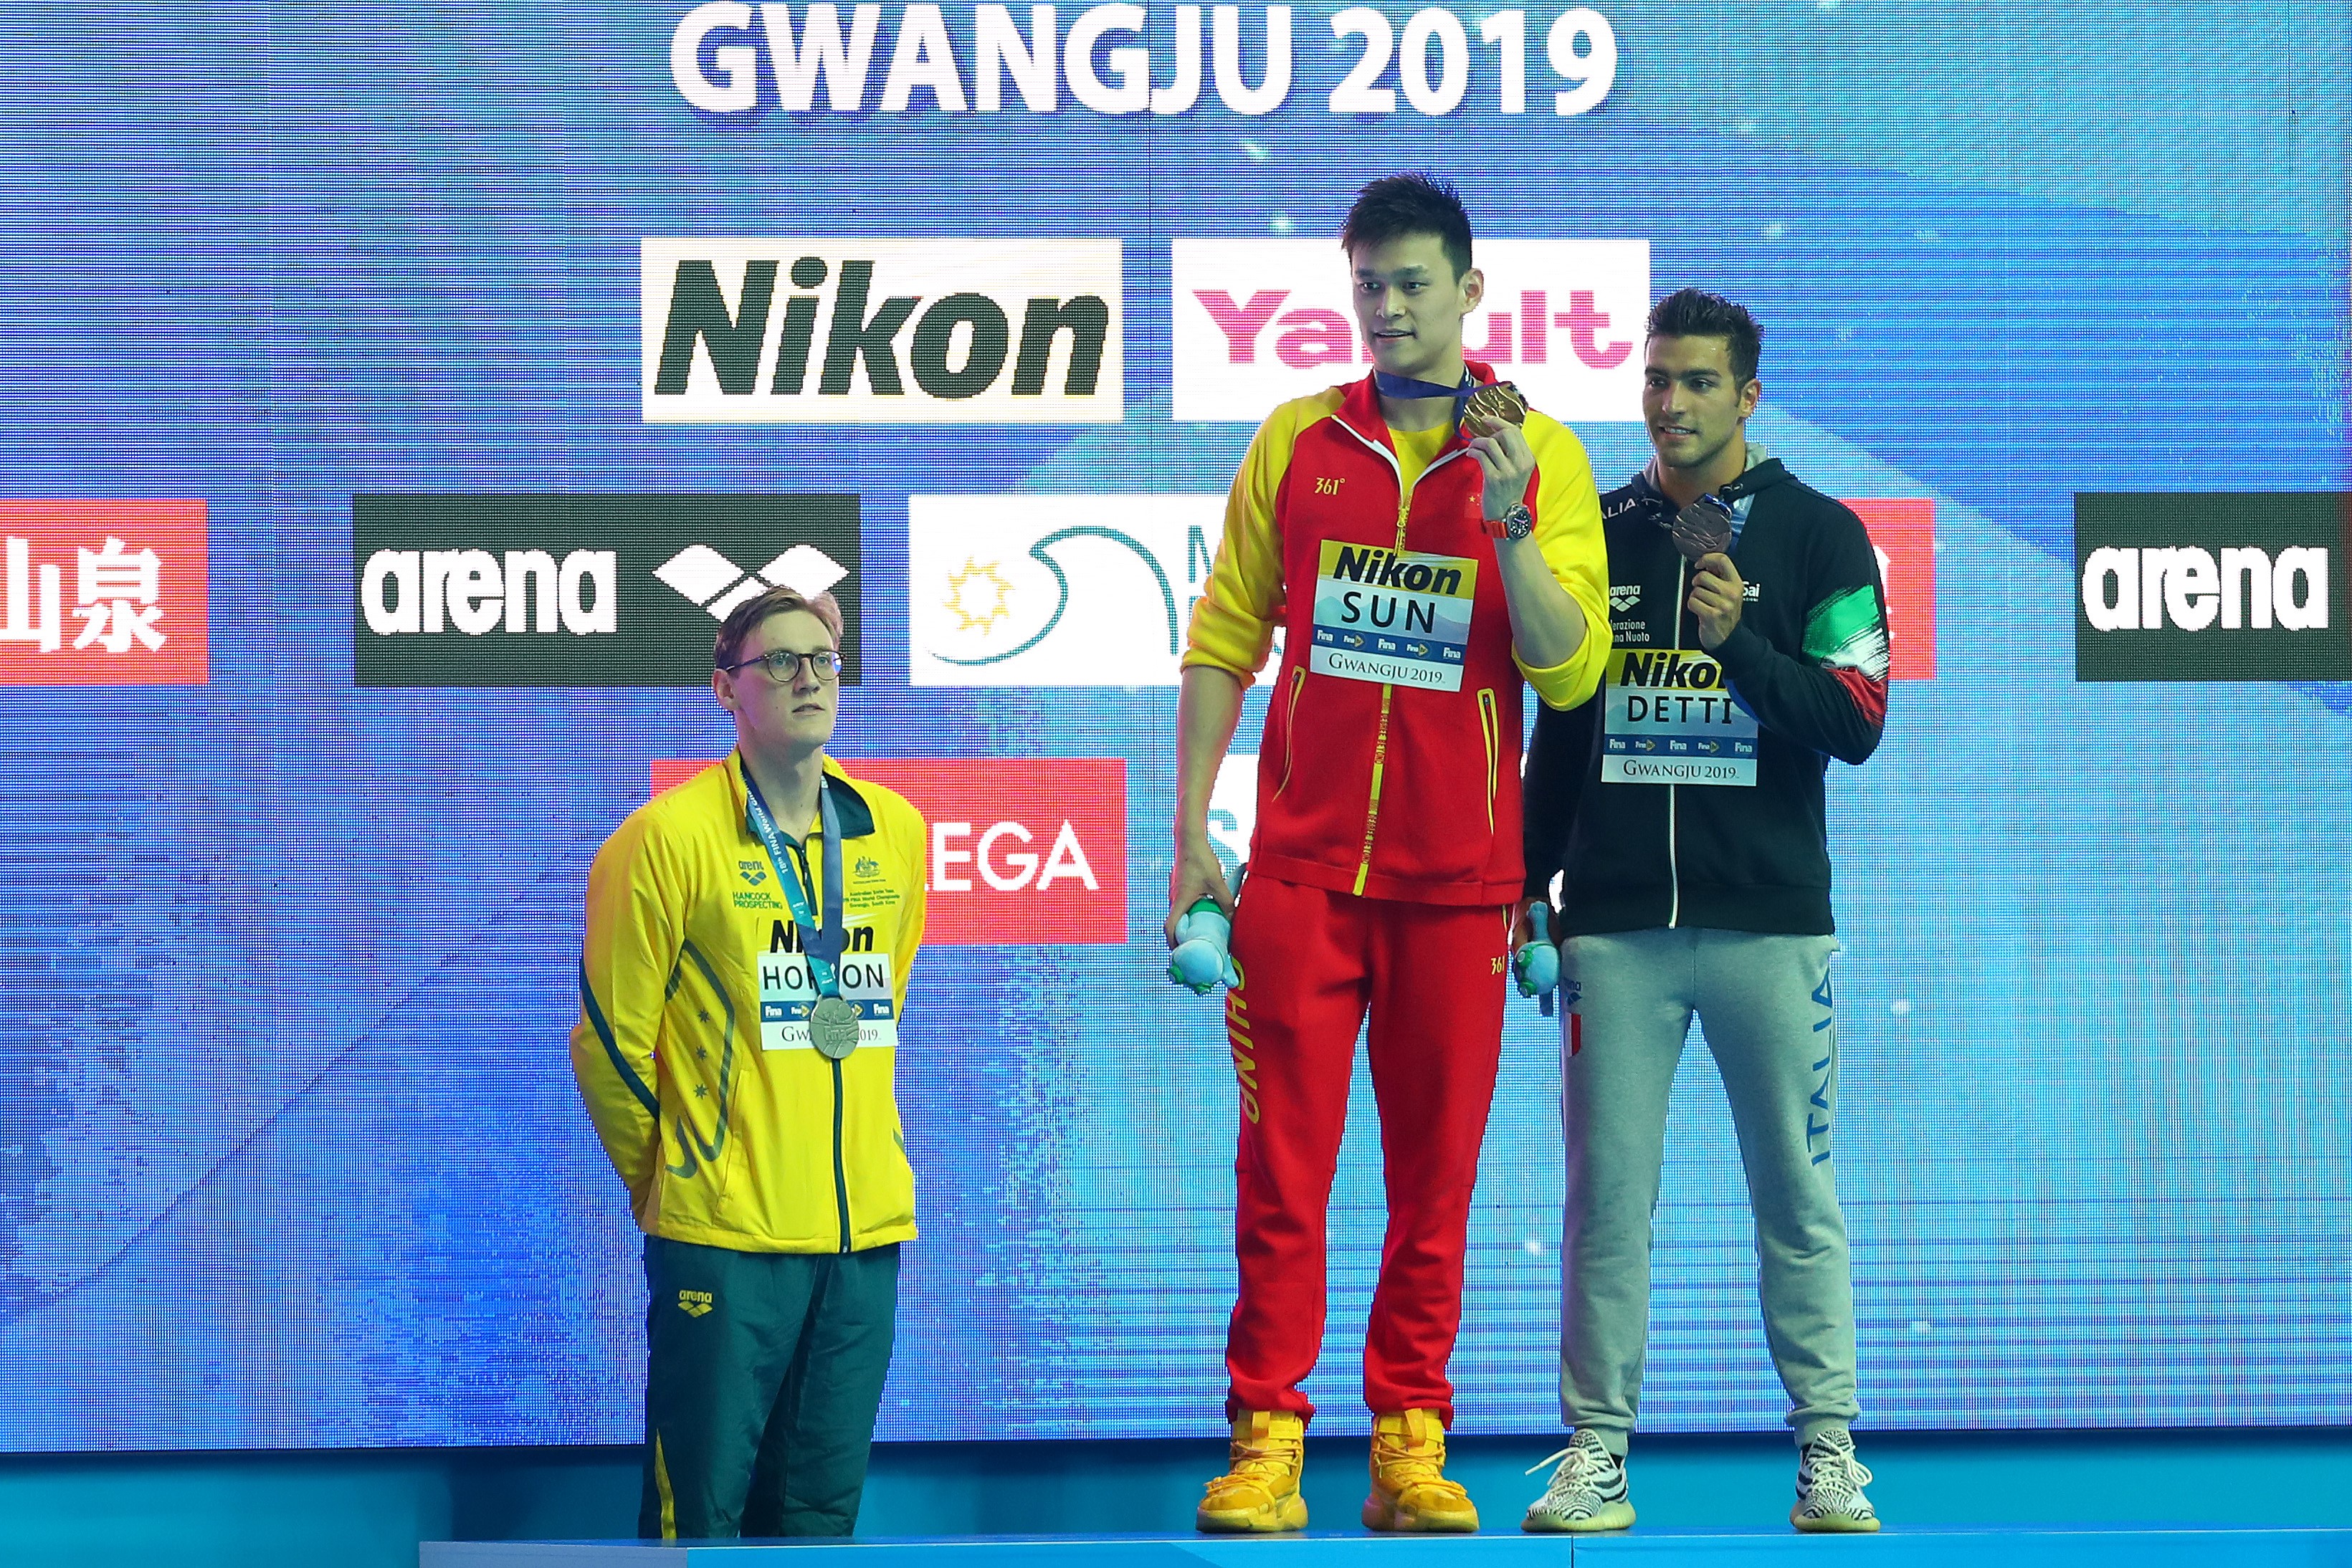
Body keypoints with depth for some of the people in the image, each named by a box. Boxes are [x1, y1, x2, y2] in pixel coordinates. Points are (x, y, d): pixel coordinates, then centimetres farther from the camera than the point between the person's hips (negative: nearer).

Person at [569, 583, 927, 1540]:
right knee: (701, 1509, -2)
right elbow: (609, 1039, -1)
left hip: (867, 1230, 5)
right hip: (723, 1240, -5)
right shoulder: (672, 837, -7)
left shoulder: (895, 833, 8)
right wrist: (668, 1180, 8)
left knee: (820, 1506, 10)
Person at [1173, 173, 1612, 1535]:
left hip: (1459, 875, 0)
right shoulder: (1298, 441, 8)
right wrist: (1192, 832, 3)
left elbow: (1571, 671, -3)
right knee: (1283, 1162, -2)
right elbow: (1225, 638, 10)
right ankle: (1267, 1440, 1)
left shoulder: (1540, 456, 3)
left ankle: (1411, 1445, 10)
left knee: (1438, 1170, 3)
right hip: (1303, 864, 1)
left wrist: (1508, 526, -17)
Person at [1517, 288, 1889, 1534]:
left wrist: (1743, 640, -18)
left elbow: (1857, 725, -4)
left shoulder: (1818, 536, 3)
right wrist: (1521, 889, 13)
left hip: (1769, 921, -2)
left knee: (1797, 1199, 1)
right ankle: (1596, 1453, 5)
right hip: (1615, 926, 2)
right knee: (1606, 1198, 0)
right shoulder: (1600, 534, 12)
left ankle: (1828, 1453, 7)